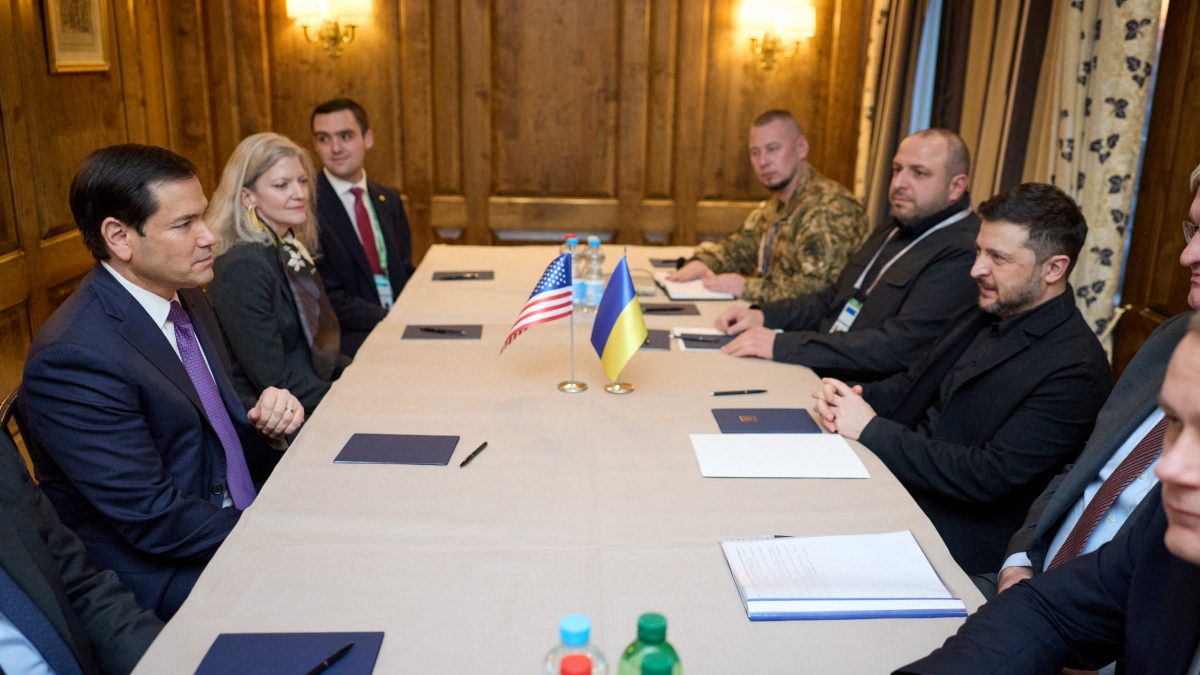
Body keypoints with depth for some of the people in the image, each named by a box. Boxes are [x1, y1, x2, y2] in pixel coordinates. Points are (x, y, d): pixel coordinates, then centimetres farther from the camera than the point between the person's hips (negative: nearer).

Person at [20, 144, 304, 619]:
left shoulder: (184, 298, 2)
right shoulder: (73, 358, -23)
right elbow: (155, 521, -22)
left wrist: (266, 416, -9)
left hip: (240, 517, 8)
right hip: (164, 578, -8)